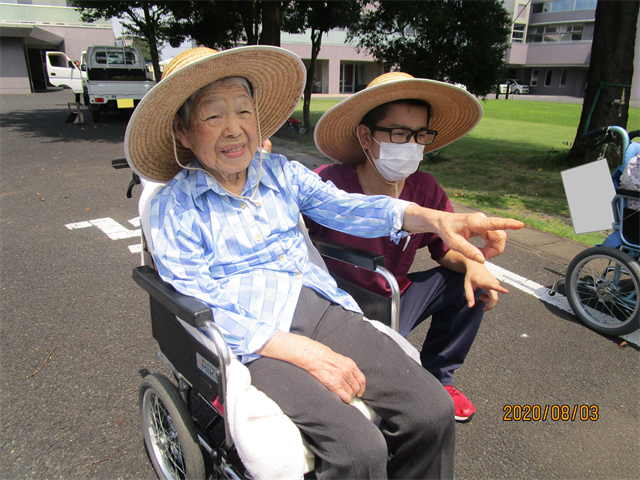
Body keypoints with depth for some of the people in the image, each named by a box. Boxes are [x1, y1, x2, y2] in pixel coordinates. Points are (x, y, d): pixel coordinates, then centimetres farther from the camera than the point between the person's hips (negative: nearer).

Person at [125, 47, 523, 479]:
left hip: (323, 308, 5)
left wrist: (436, 220, -16)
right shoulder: (174, 207, -2)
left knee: (433, 410, -11)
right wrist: (307, 354, -19)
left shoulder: (281, 172, 12)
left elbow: (346, 208, 2)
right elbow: (204, 313, -9)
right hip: (256, 340, -4)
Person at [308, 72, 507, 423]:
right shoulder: (327, 185, -25)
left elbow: (448, 248, 3)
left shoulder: (425, 190, -8)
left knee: (471, 284, -1)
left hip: (394, 300, 6)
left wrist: (472, 265, -17)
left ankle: (435, 377, 18)